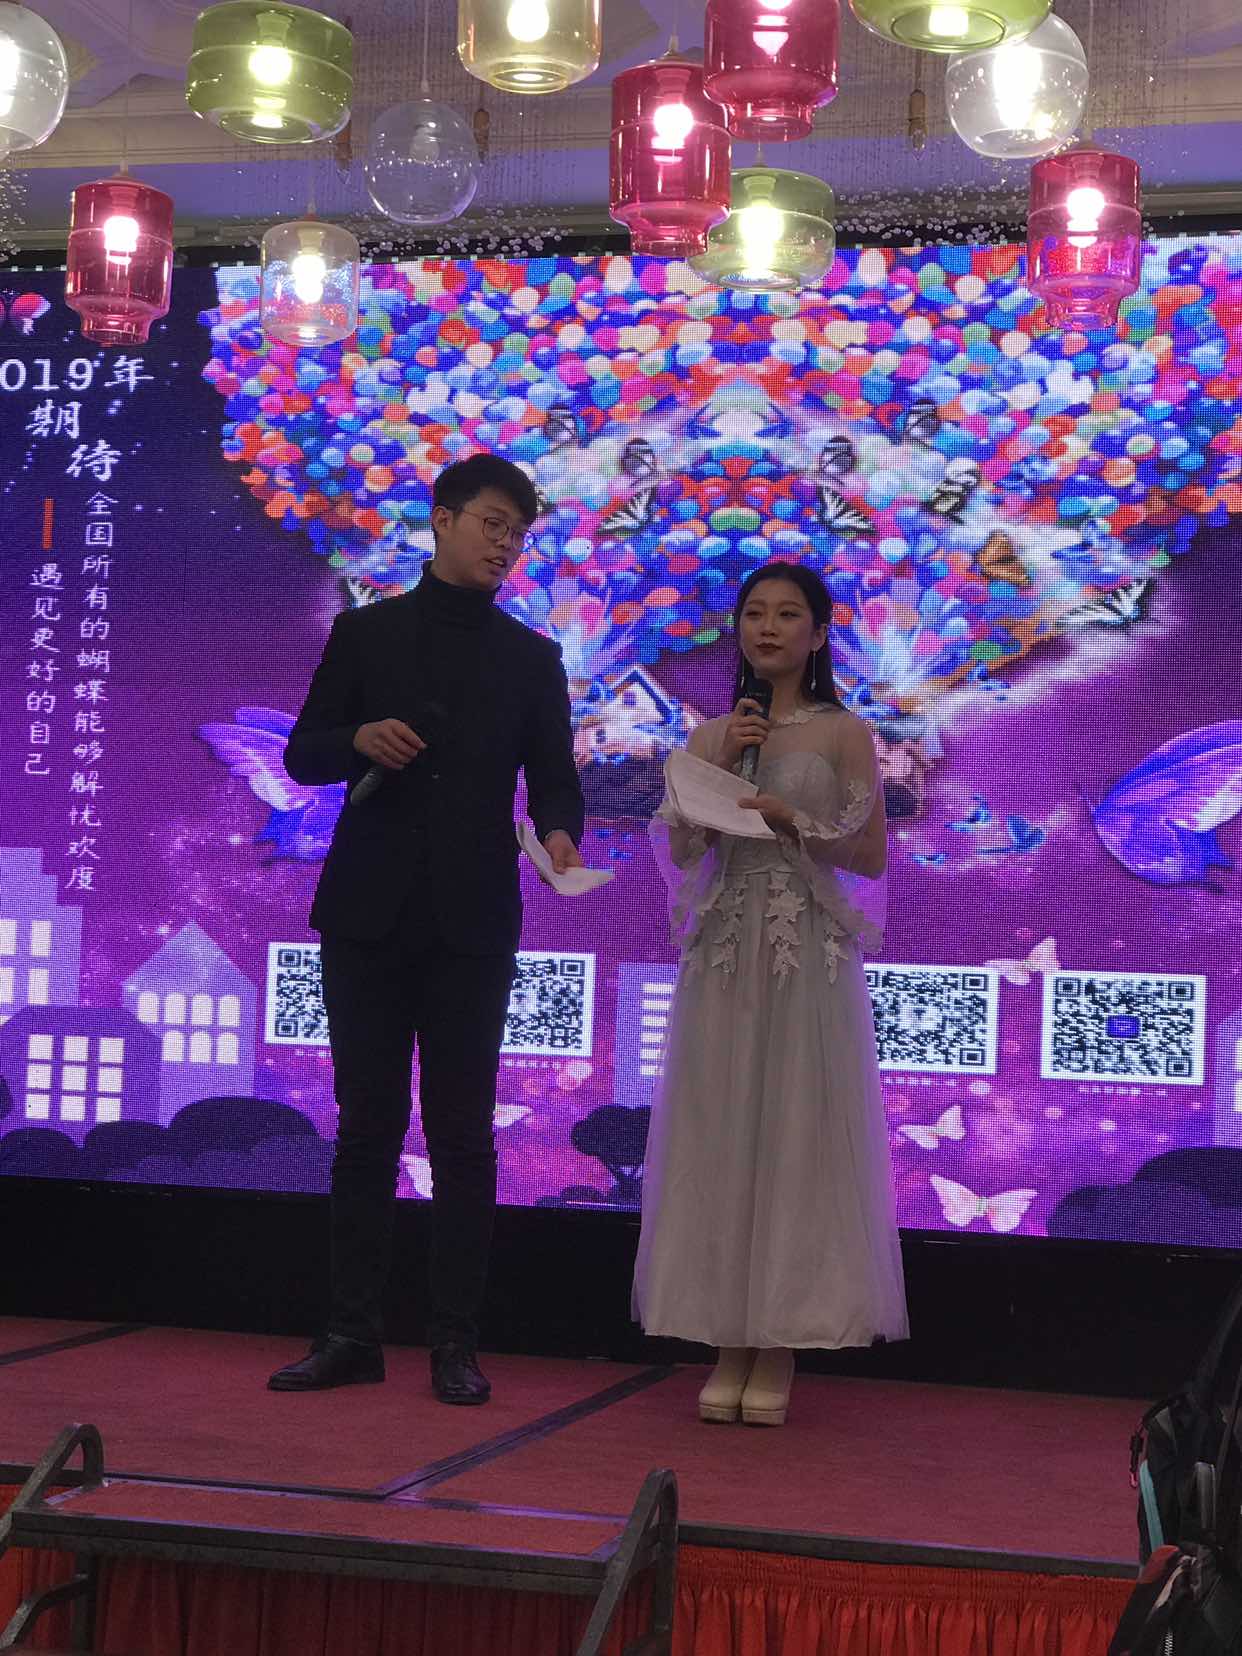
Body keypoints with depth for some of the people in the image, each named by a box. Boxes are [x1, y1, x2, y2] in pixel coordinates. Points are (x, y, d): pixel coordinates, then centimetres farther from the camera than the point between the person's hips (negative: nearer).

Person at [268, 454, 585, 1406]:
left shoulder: (532, 659, 9)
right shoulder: (364, 633, 8)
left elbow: (553, 778, 6)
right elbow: (303, 755, 8)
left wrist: (559, 834, -16)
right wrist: (359, 740, -14)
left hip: (471, 922, 0)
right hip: (368, 912, 0)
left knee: (463, 1131, 1)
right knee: (368, 1122, 5)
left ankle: (456, 1342, 7)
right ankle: (353, 1333, 11)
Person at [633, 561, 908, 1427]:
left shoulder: (843, 734, 2)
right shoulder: (711, 735, 12)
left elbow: (872, 856, 0)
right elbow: (682, 848, 4)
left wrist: (791, 819, -12)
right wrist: (722, 768, -5)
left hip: (808, 956, -3)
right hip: (723, 950, 3)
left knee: (797, 1138, -2)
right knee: (718, 1138, 2)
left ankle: (779, 1349, 4)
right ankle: (730, 1345, 8)